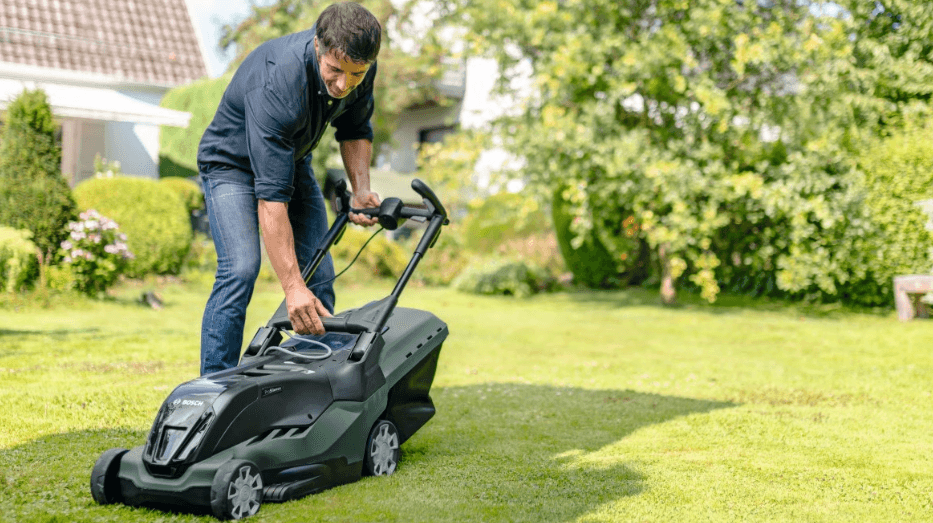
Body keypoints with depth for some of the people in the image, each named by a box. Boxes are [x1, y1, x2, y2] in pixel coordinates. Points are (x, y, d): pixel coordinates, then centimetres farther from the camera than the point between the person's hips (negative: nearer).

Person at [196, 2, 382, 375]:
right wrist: (291, 286, -46)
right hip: (234, 163, -6)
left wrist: (361, 189, -14)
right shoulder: (275, 84, -40)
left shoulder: (359, 66, -20)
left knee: (319, 277, -3)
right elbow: (270, 195, -42)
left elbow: (355, 128, 3)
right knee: (240, 268, -25)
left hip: (293, 159, 6)